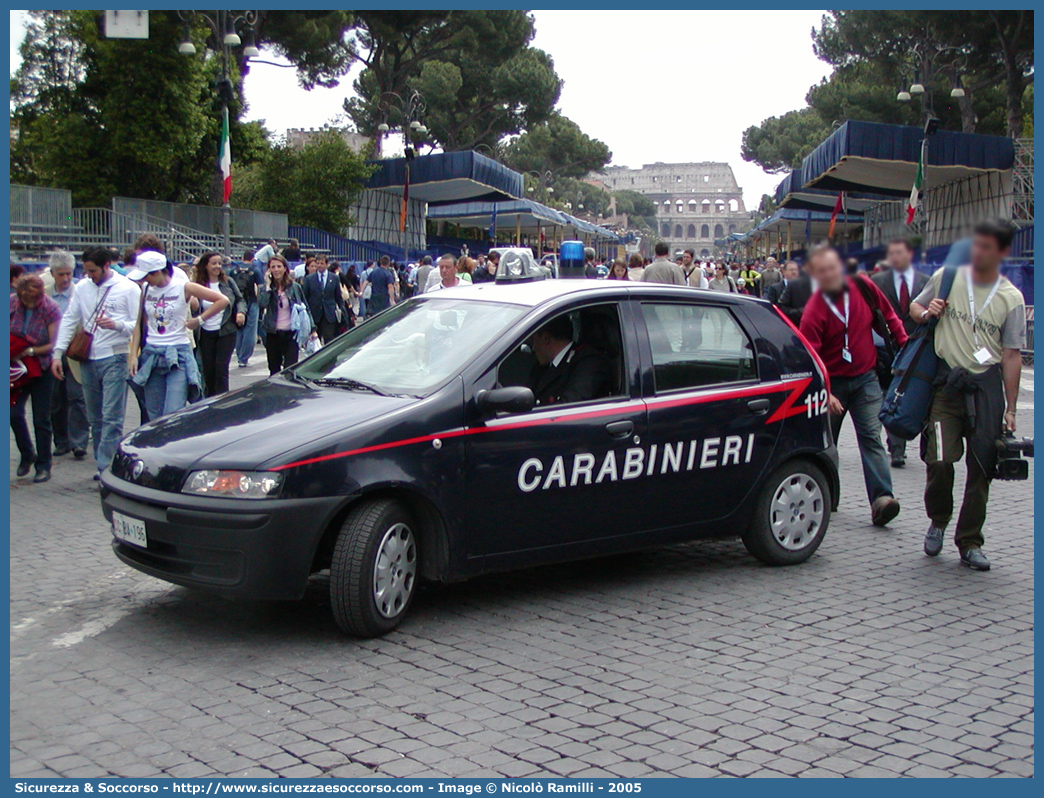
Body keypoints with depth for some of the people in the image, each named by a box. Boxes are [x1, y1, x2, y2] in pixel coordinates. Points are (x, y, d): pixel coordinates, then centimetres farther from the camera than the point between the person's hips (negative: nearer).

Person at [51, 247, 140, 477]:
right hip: (88, 360, 5)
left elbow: (141, 324, -4)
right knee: (95, 418, 11)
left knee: (111, 417, -8)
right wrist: (58, 353, 5)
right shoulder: (82, 287, 11)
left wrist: (117, 325, -23)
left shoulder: (127, 288, -3)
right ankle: (102, 462, 20)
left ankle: (106, 468, -9)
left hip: (114, 358, -5)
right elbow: (69, 320, 12)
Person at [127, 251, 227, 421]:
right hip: (151, 356, 4)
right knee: (155, 418, 6)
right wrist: (133, 354, 3)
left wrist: (199, 320, -6)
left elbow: (223, 300, -5)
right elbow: (139, 325, 10)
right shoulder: (145, 290, 7)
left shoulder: (183, 288, -5)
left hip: (178, 356, -4)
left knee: (173, 416, -14)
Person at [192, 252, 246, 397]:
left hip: (226, 332, -1)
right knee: (208, 370, 7)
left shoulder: (228, 282, 1)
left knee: (221, 369, -8)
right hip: (206, 334, 1)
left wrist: (241, 312, -8)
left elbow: (240, 300, 10)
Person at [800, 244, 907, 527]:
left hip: (865, 378, 1)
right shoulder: (813, 311, -16)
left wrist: (905, 345, 8)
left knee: (871, 438, -8)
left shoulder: (863, 287, -5)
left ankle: (882, 498, -17)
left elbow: (888, 316, 12)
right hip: (832, 381, -1)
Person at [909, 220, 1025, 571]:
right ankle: (938, 520, 17)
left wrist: (1010, 409, -2)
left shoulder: (1011, 298, 2)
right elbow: (915, 307, 20)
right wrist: (925, 312, -6)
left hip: (987, 385, 0)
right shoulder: (946, 277, 4)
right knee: (940, 460, -12)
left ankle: (969, 542, 16)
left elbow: (1012, 356, 1)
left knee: (981, 469, 3)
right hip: (948, 382, 0)